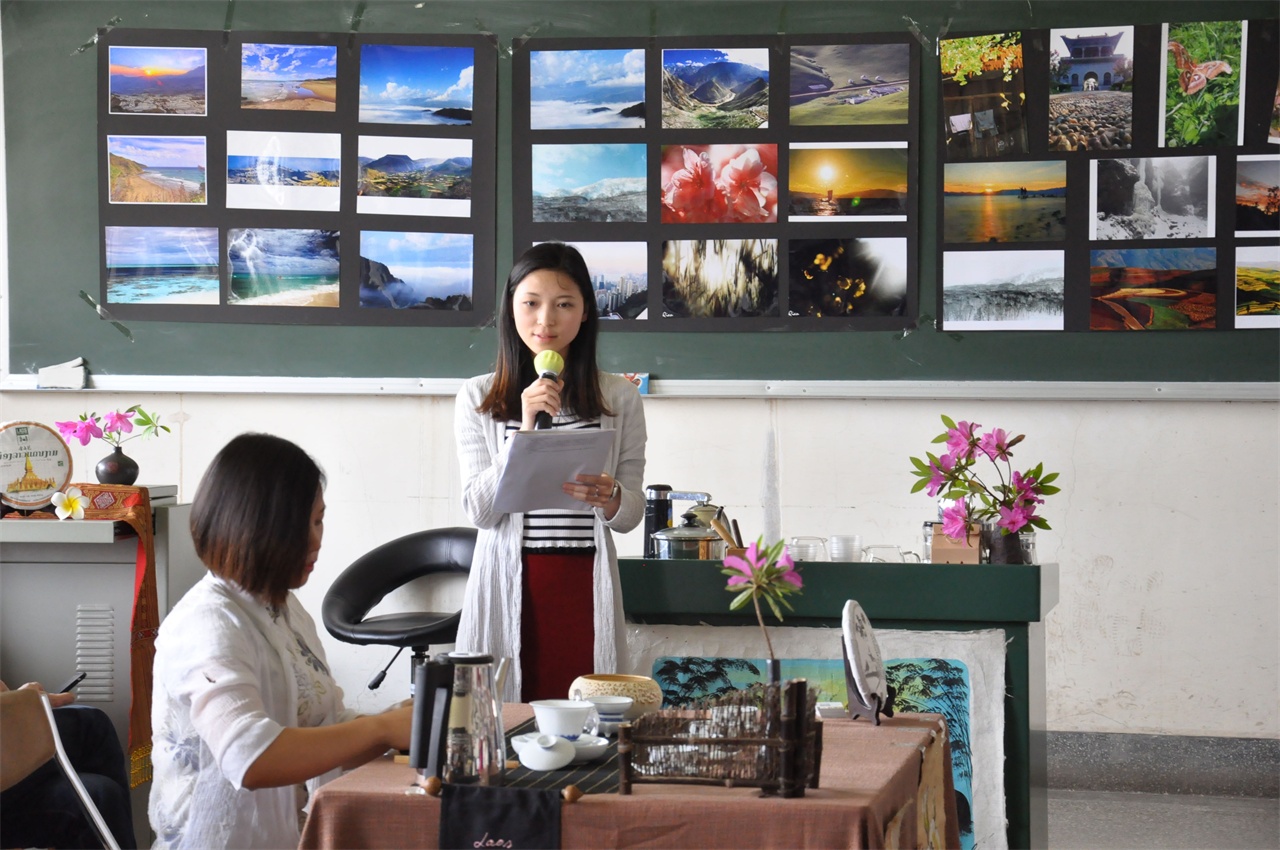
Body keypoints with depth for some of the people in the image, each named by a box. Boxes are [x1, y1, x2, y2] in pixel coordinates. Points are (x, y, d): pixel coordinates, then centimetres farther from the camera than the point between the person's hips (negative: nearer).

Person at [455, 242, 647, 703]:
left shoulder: (618, 397, 8)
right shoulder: (478, 397, 5)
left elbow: (632, 514, 8)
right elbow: (480, 510, -2)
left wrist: (608, 498, -15)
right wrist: (525, 431, -13)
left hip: (585, 589, 1)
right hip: (510, 587, -1)